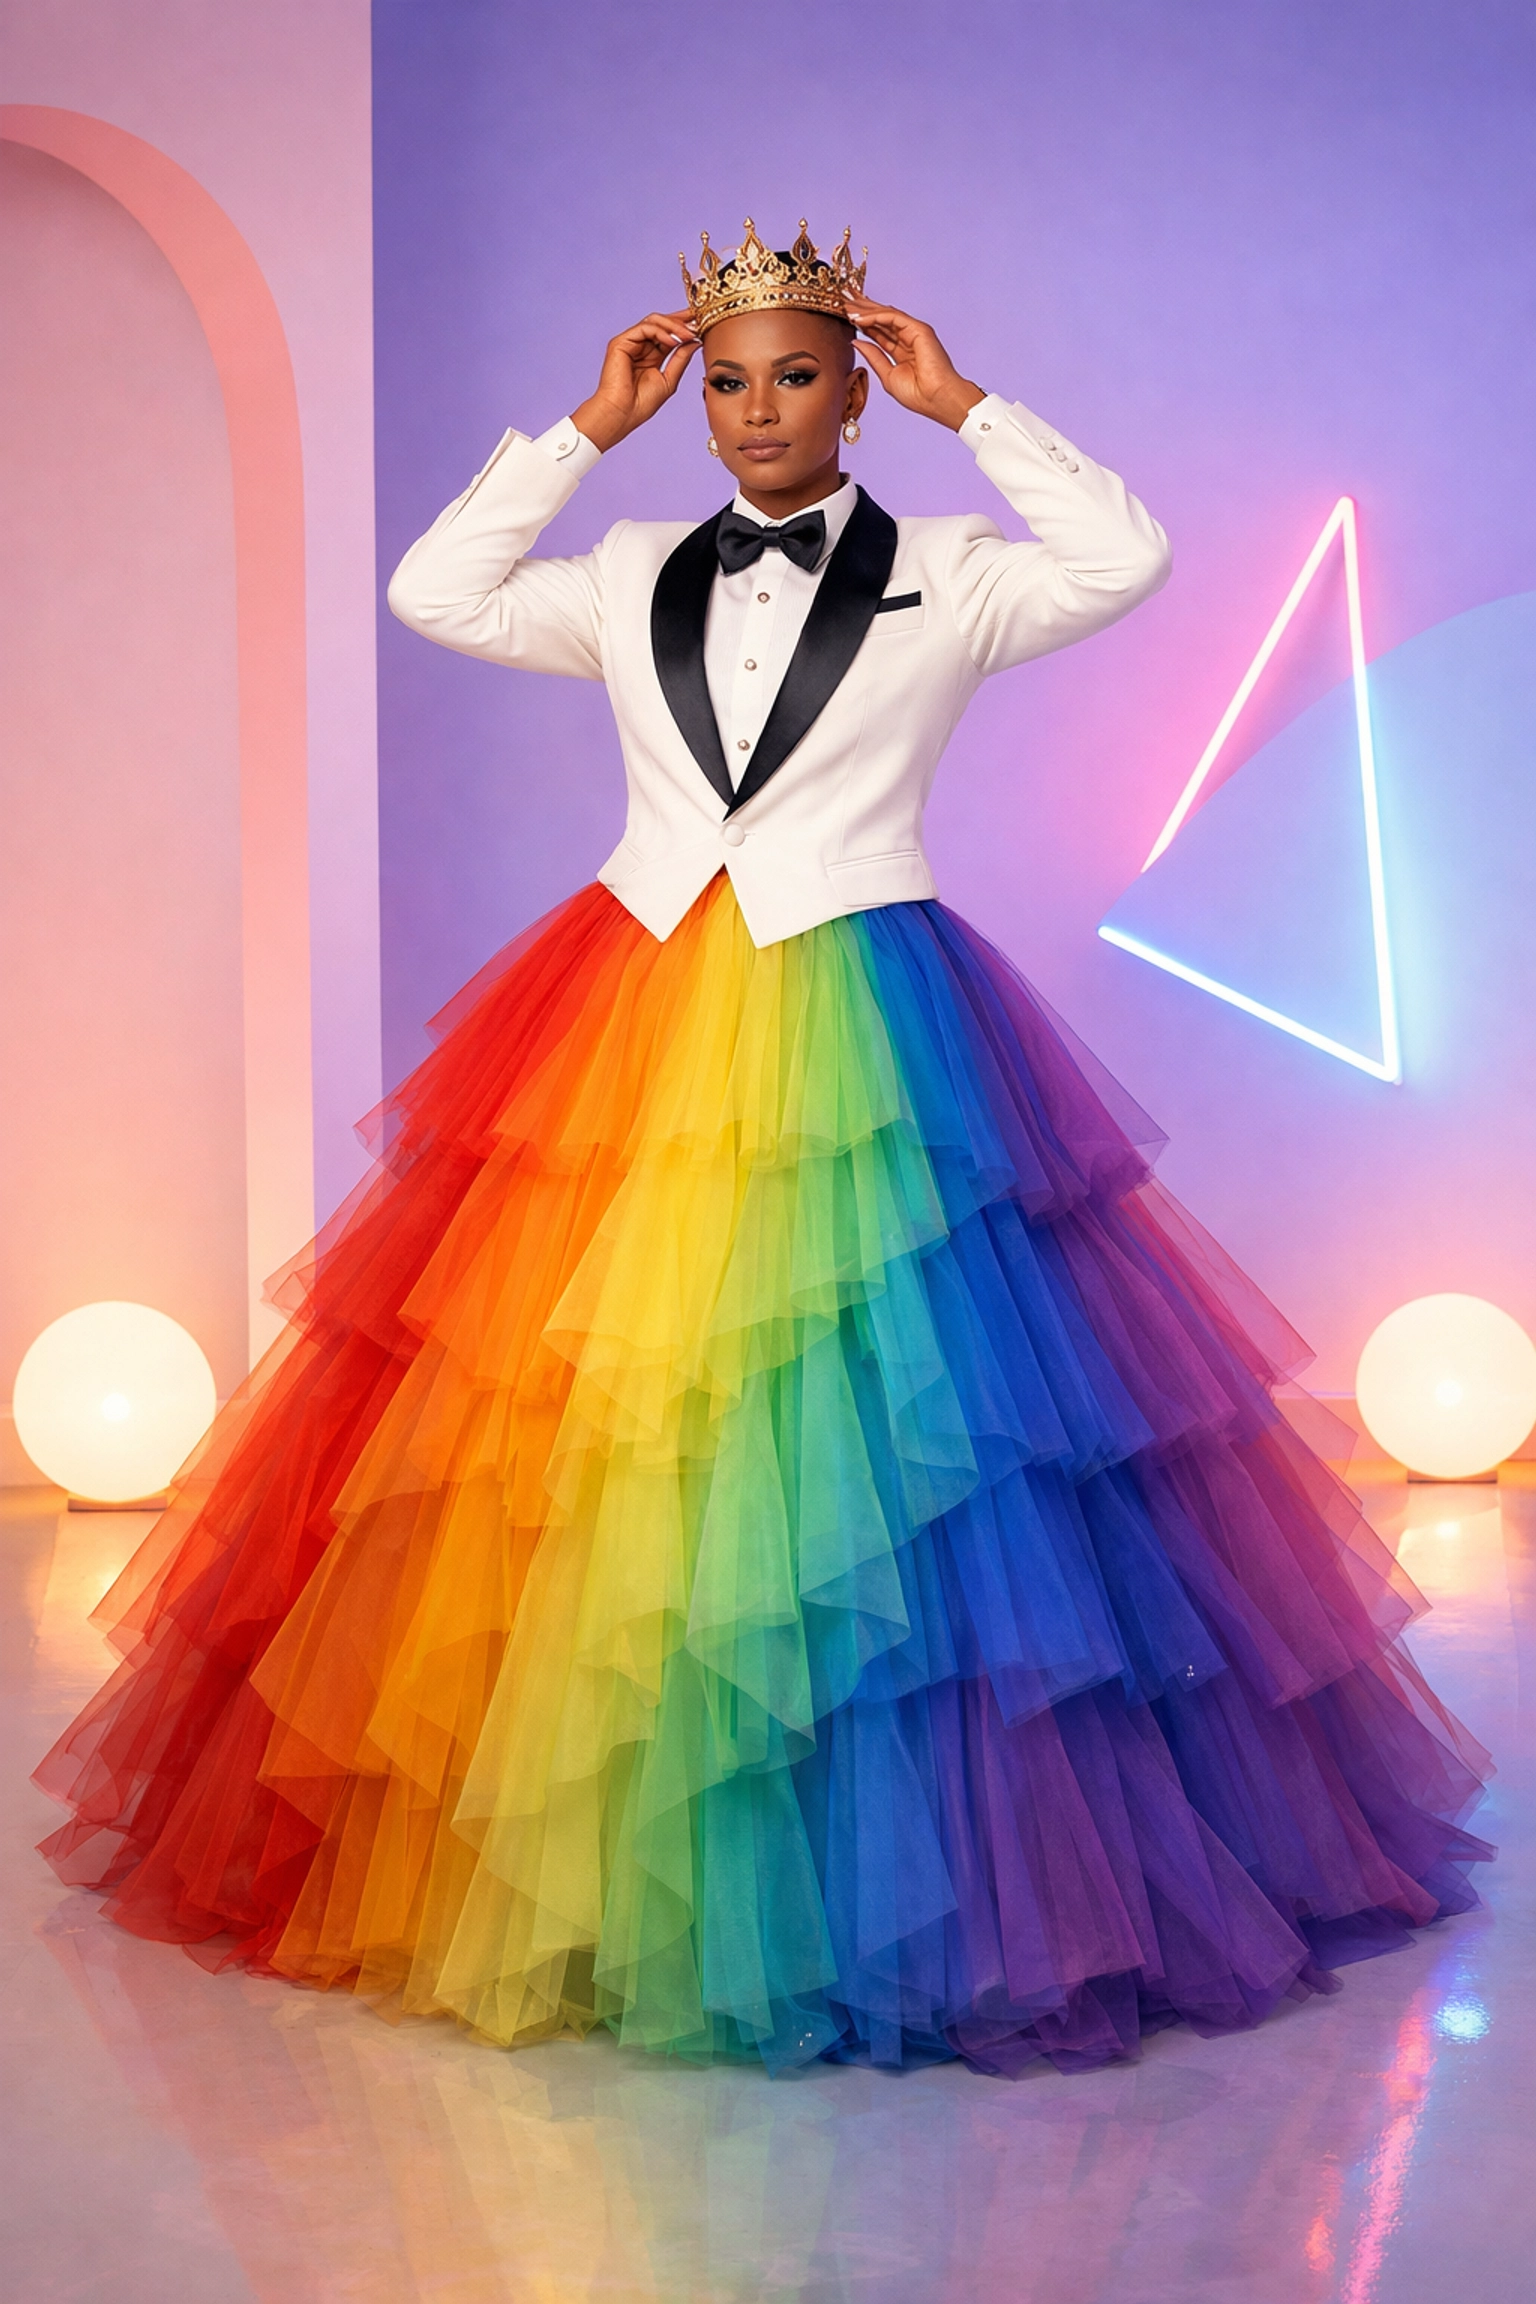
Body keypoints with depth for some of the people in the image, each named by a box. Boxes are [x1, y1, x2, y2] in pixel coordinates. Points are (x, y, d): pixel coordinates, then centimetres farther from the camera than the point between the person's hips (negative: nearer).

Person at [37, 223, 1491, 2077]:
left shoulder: (944, 579, 7)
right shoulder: (636, 581, 15)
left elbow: (1127, 556, -7)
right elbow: (433, 592, 12)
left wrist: (966, 407, -1)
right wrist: (586, 430, 11)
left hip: (863, 1046, -2)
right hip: (633, 1035, 3)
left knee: (871, 1437, -6)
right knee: (601, 1426, 0)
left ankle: (919, 1879, 10)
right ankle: (575, 1872, 14)